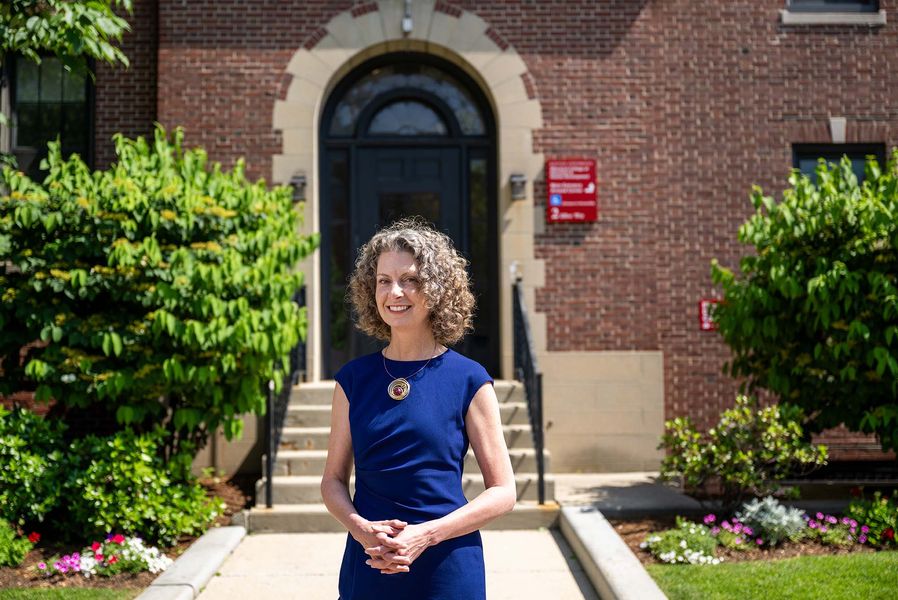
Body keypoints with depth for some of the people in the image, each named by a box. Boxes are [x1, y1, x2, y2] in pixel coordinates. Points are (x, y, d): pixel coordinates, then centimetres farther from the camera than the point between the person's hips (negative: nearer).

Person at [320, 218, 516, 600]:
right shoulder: (353, 379, 1)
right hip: (367, 568, 2)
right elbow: (333, 480, 7)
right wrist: (361, 527, -12)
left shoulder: (469, 380, -6)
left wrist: (426, 534, -15)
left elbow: (502, 492, -4)